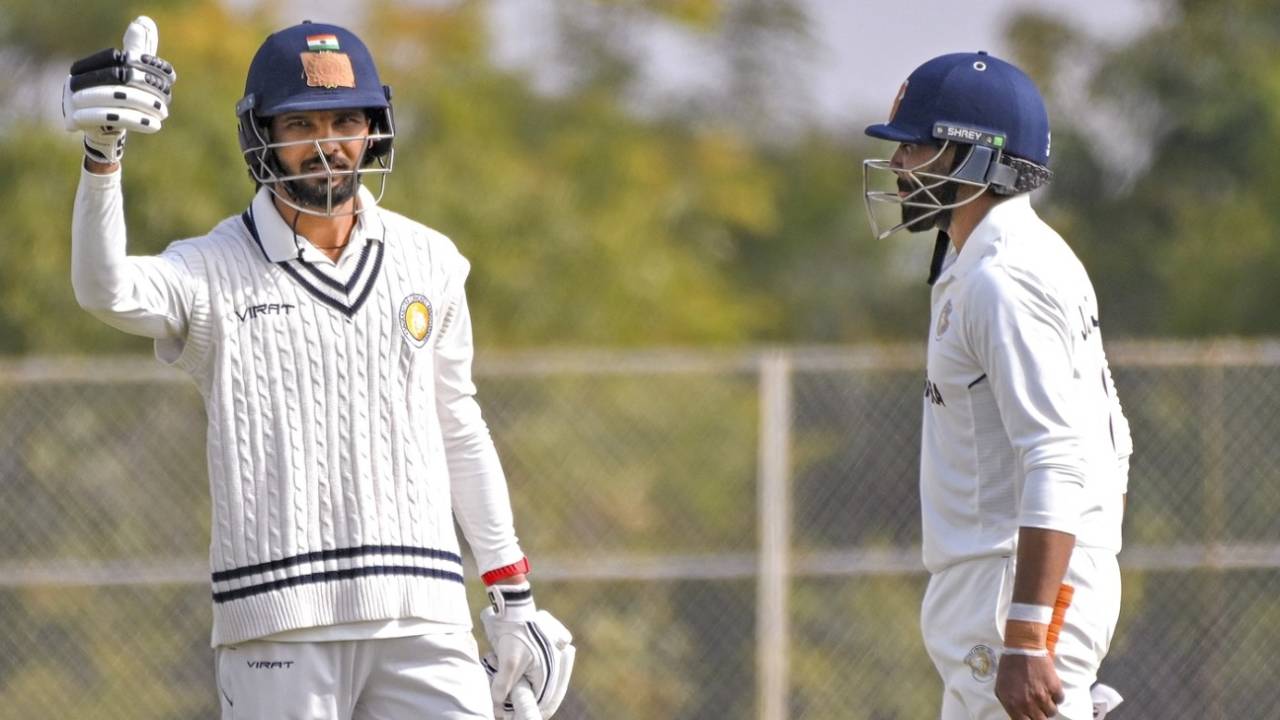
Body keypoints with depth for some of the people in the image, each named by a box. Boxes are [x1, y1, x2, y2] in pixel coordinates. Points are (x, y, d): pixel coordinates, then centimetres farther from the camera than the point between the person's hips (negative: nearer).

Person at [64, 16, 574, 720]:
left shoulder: (427, 262, 13)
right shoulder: (214, 271, 1)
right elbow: (107, 291, -20)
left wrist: (512, 596, 18)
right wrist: (103, 156, -35)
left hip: (423, 620, 3)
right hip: (277, 628, -3)